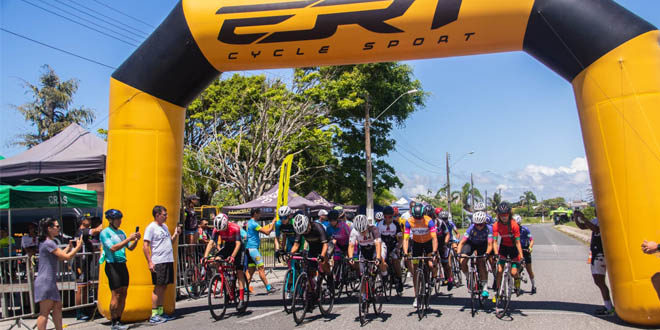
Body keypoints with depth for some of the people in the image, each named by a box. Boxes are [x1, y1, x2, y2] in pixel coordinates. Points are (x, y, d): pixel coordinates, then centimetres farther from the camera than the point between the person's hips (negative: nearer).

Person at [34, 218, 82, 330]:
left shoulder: (46, 242, 15)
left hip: (50, 282, 10)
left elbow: (59, 256, 22)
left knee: (57, 307, 15)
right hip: (45, 282, -10)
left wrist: (69, 246, 15)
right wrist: (78, 246, -6)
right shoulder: (49, 243, -16)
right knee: (45, 312, -5)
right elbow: (67, 256, -18)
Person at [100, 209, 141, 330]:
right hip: (112, 265, -7)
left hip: (122, 265, 7)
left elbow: (130, 248, 18)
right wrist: (128, 239, -19)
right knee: (116, 294, -7)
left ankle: (118, 320, 14)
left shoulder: (121, 232, 16)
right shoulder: (105, 232, -5)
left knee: (123, 293, 6)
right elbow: (113, 248, -17)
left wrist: (136, 240, -1)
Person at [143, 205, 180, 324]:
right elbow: (145, 246, -11)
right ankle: (153, 315, 3)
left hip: (168, 261, 7)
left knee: (163, 287, 10)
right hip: (158, 262, -7)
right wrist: (150, 262, -17)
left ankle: (160, 312, 18)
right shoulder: (151, 227, -7)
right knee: (158, 287, -4)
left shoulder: (165, 226, 17)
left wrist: (176, 234, 6)